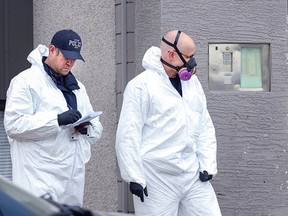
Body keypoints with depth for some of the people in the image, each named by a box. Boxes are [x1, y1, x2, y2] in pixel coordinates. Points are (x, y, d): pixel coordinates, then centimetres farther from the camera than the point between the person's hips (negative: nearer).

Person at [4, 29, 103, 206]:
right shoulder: (26, 80, -2)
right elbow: (13, 124, -14)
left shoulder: (77, 86, 21)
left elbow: (97, 131, 22)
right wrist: (57, 120, -21)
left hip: (74, 178, 7)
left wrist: (87, 127, -3)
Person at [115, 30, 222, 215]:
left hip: (194, 176, 6)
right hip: (157, 179, -6)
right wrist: (134, 177, -13)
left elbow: (205, 126, 15)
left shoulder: (192, 81, 13)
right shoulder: (142, 85, -7)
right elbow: (128, 135, -10)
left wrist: (208, 164, 4)